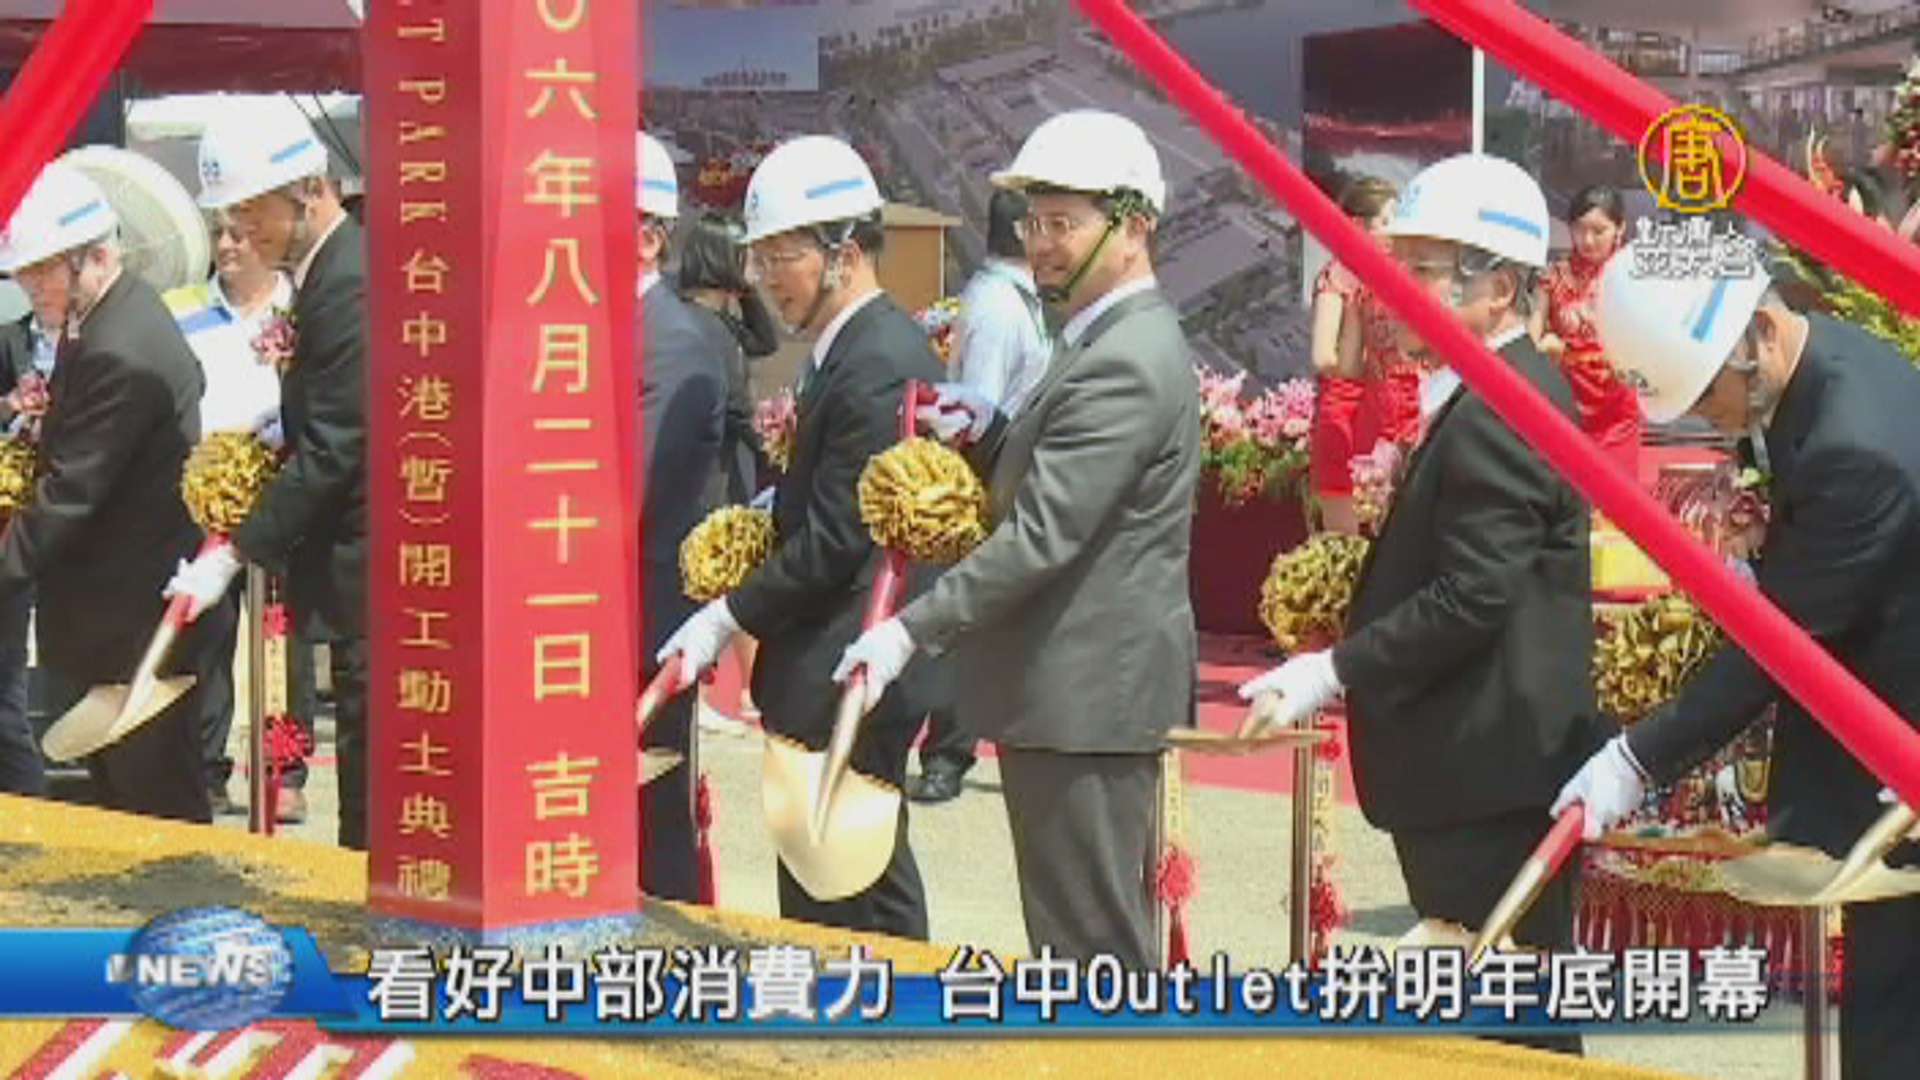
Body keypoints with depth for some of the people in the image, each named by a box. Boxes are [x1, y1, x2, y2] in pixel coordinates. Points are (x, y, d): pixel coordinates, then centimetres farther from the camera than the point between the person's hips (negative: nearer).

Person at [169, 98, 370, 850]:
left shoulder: (349, 283, -17)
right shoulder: (325, 272, 14)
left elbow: (331, 450, -21)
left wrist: (232, 557, -19)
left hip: (367, 574, -10)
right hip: (362, 569, 10)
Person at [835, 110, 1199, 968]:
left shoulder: (1123, 364, -18)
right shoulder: (1120, 340, 16)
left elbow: (1043, 535, -24)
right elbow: (1049, 486, 20)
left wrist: (913, 631, -22)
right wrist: (990, 436, 1)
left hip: (1085, 698, -11)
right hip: (1086, 684, 11)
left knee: (1088, 946, -6)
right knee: (1102, 939, 16)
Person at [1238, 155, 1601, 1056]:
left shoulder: (1496, 410, -17)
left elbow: (1472, 596, -23)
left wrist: (1337, 671, -18)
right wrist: (1352, 666, 15)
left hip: (1487, 773, -11)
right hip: (1498, 763, 11)